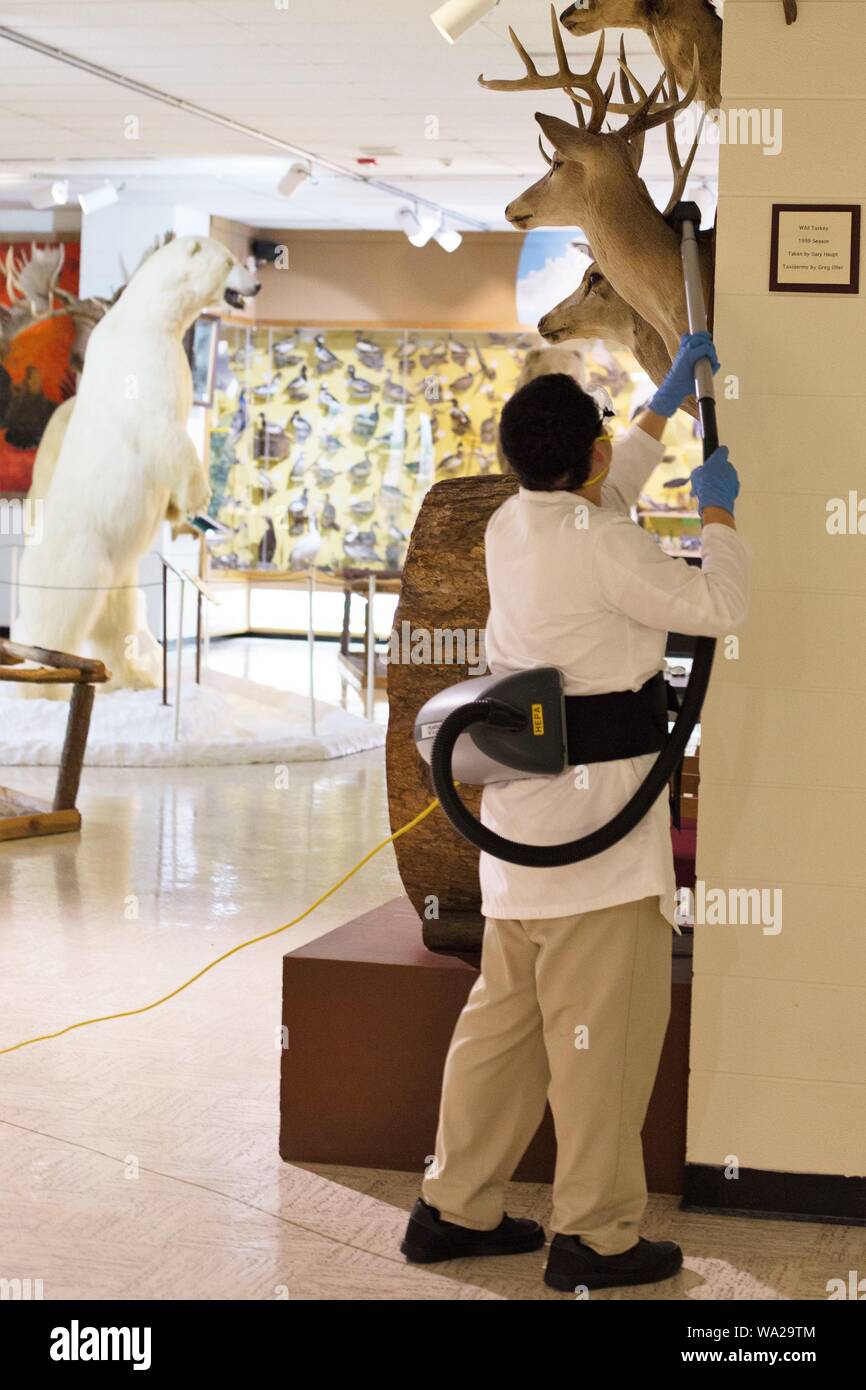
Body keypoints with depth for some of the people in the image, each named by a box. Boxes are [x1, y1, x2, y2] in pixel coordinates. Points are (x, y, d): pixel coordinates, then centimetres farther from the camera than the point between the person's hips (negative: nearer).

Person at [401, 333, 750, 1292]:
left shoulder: (512, 526, 9)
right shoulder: (598, 545, -17)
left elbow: (605, 491, 29)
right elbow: (717, 607, -11)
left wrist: (668, 400, 35)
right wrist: (718, 511, 5)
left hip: (524, 811, 9)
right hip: (592, 810, -9)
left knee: (505, 1015, 16)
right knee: (603, 1030, -1)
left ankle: (454, 1207, 23)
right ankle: (596, 1235, 6)